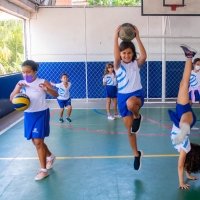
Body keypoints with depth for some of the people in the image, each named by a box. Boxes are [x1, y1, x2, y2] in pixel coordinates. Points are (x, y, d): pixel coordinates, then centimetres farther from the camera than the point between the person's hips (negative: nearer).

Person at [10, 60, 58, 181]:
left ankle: (44, 170, 4)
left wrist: (46, 89, -38)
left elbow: (55, 95, -18)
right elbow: (11, 99, -5)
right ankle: (50, 156, 43)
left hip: (41, 114, -5)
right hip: (28, 115, 5)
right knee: (36, 141, 16)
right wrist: (18, 88, -21)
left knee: (38, 141, -8)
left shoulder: (42, 82, -12)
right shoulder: (21, 83, 0)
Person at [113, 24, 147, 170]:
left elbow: (144, 56, -24)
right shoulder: (118, 65, -3)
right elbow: (116, 57, -26)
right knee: (130, 130, 8)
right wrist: (116, 38, -30)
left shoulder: (136, 64, -3)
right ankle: (137, 154, 28)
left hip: (137, 94, -2)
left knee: (131, 103, -43)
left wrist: (138, 38, -26)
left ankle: (137, 116, -8)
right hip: (122, 97, 2)